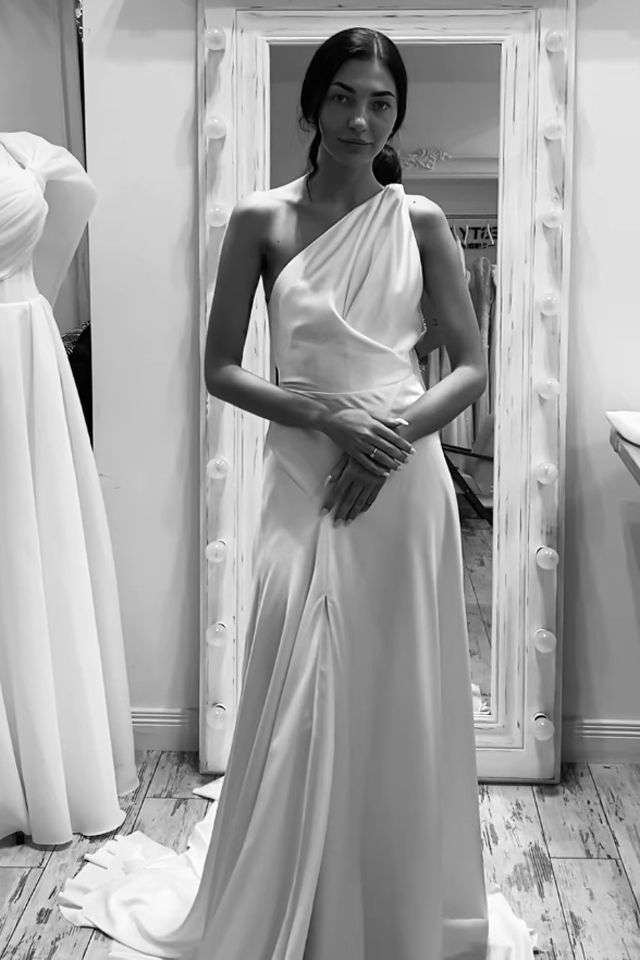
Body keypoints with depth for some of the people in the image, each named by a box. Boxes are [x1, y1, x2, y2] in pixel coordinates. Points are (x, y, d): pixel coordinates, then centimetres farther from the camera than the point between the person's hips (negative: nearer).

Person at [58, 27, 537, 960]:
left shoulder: (420, 221, 4)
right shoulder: (261, 220, 1)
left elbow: (472, 366, 4)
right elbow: (220, 369, 0)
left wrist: (396, 431, -12)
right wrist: (330, 414, -13)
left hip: (404, 481, 1)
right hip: (303, 480, -1)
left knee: (400, 705, 8)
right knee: (299, 708, 2)